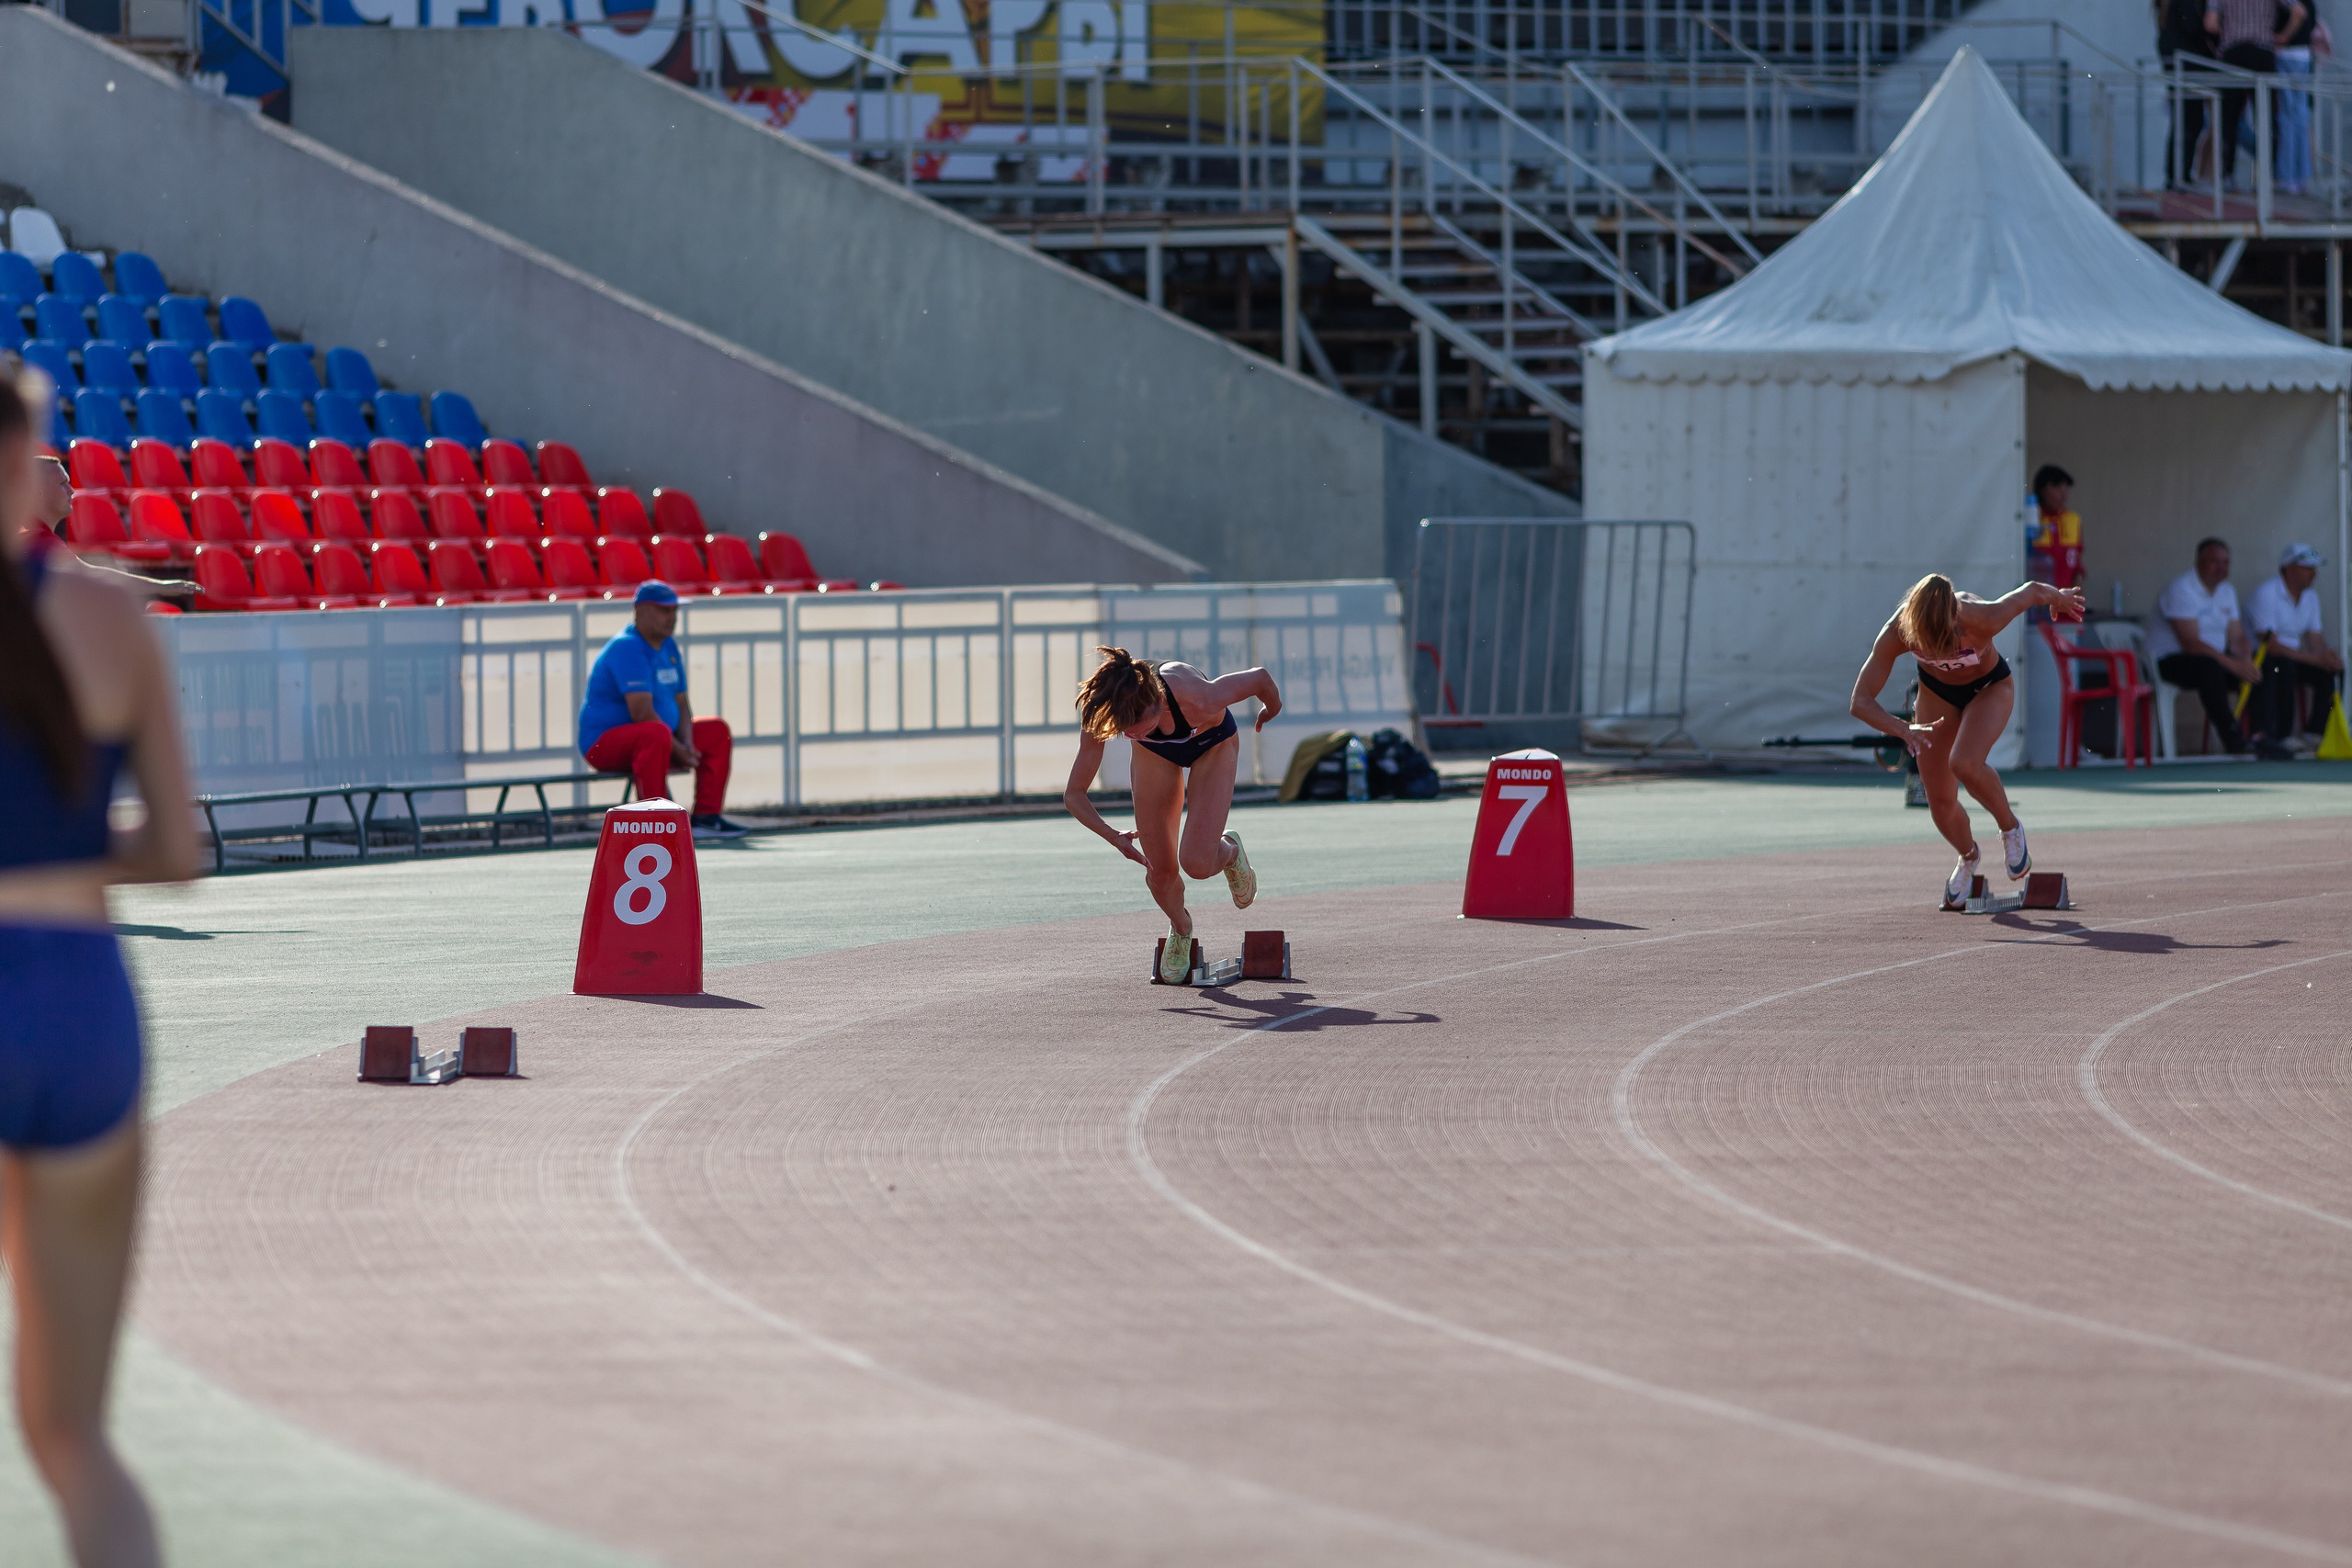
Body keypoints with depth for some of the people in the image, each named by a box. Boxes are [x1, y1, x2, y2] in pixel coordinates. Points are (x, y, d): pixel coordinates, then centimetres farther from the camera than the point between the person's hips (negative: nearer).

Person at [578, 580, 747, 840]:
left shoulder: (670, 648, 12)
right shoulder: (628, 648, -19)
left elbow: (681, 704, 14)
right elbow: (642, 714, -27)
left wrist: (687, 743, -6)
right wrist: (678, 750, -21)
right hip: (605, 742, -10)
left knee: (717, 731, 9)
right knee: (656, 734, -40)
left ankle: (706, 816, 2)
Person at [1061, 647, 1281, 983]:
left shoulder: (1198, 700, -46)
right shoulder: (1099, 717, -37)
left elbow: (1260, 679, -25)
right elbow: (1073, 794, -23)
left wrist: (1271, 708, -2)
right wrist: (1113, 836, -37)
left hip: (1212, 744, -2)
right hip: (1156, 753, 2)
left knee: (1197, 864, -17)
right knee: (1160, 871, 3)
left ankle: (1230, 852, 20)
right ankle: (1180, 929, 37)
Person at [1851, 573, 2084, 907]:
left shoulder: (1981, 619, -40)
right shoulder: (1897, 633, -35)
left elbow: (2032, 592, -20)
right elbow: (1861, 701, -32)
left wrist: (2060, 598, 4)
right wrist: (1903, 730, -51)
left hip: (1989, 688, -3)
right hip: (1937, 692, 3)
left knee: (1964, 764, -31)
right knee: (1941, 803, 2)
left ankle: (2010, 827, -1)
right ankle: (1968, 858, 37)